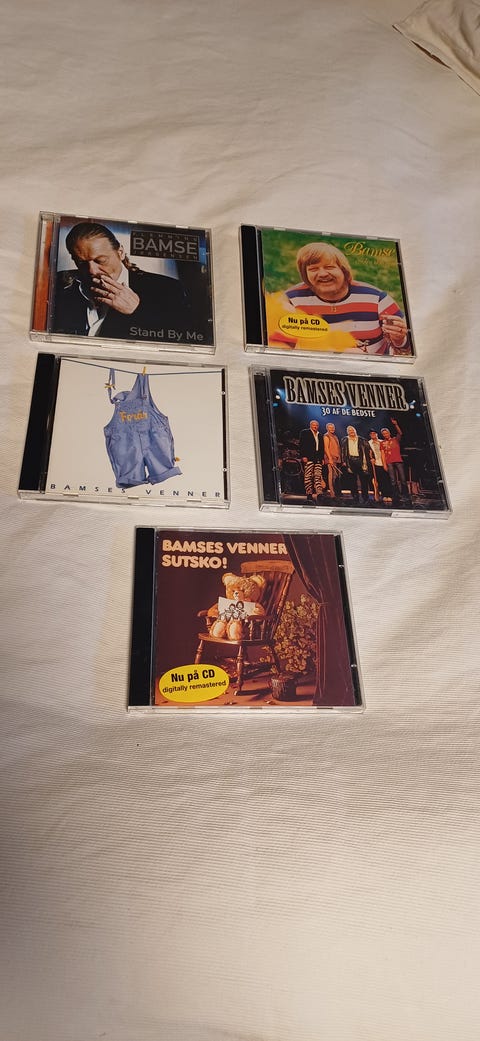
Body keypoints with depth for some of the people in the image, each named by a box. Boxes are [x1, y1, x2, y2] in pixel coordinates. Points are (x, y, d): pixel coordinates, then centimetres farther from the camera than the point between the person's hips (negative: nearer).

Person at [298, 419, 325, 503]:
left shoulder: (320, 435, 23)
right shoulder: (304, 433, 6)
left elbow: (322, 448, 24)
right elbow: (301, 445, -1)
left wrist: (322, 458, 13)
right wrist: (303, 456, -11)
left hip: (318, 459, 5)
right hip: (308, 458, -5)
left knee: (318, 477, -2)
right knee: (308, 477, -8)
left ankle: (319, 495, -6)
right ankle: (309, 495, -6)